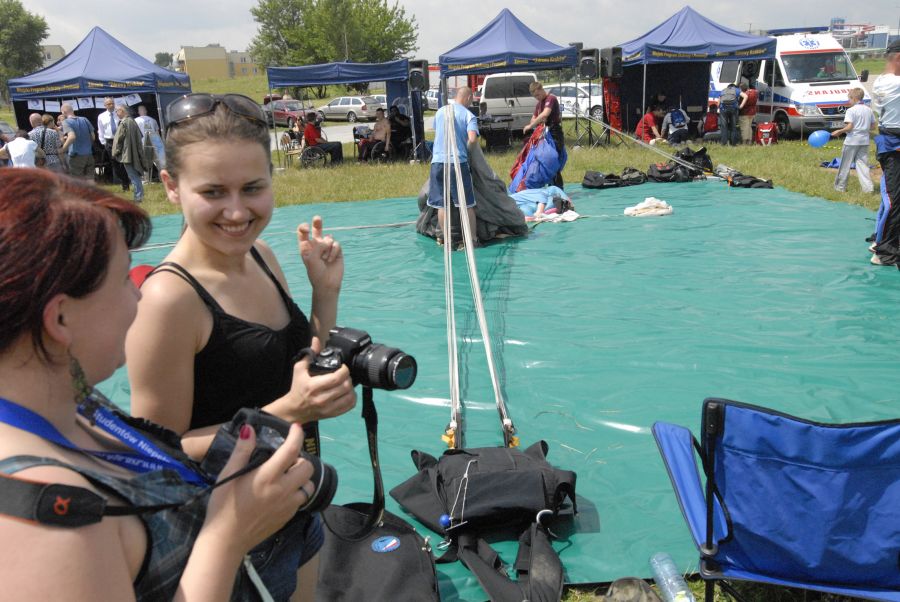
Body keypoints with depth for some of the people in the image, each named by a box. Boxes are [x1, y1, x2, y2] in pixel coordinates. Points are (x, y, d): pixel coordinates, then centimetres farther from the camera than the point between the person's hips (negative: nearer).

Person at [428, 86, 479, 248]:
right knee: (466, 204, 4)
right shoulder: (469, 115, -2)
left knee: (441, 203, 9)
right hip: (458, 162, -3)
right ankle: (472, 238, 8)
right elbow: (472, 138, -15)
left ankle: (445, 237, 14)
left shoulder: (440, 111, 11)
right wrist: (465, 148, 4)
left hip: (437, 161, 3)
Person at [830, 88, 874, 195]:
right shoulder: (869, 110, 8)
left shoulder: (851, 111, -12)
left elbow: (849, 127, -18)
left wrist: (839, 131, -5)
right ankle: (868, 187, 0)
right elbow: (873, 125, 12)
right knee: (862, 164, 8)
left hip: (852, 141, -6)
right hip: (864, 141, 6)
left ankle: (840, 186, 13)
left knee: (845, 164, 5)